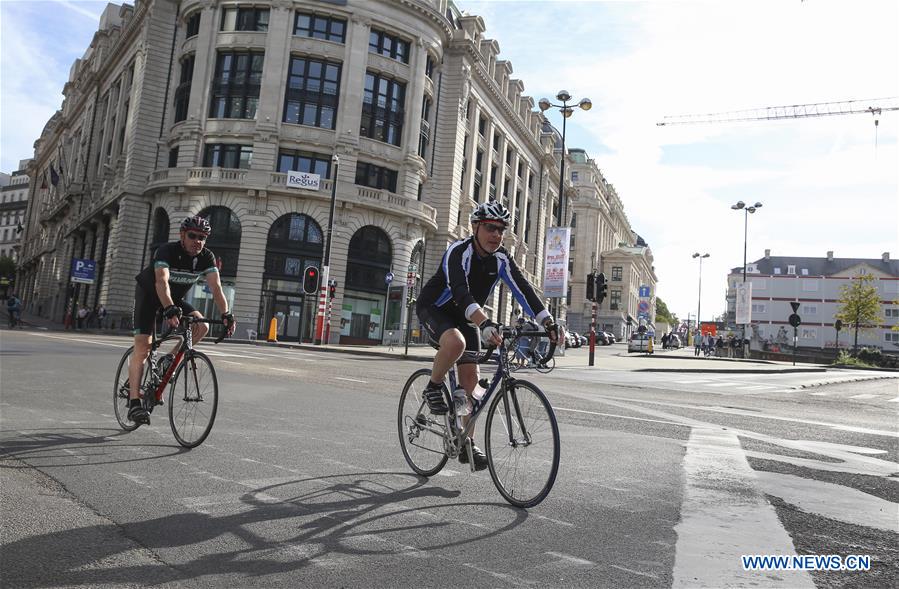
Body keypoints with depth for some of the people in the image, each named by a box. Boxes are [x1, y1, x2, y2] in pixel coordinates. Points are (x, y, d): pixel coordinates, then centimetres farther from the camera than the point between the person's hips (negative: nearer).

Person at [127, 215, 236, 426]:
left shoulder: (206, 257, -17)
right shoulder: (167, 251, -29)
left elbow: (216, 287, -26)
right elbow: (161, 282, -44)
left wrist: (226, 314, -40)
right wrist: (169, 310, -60)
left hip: (175, 299, 5)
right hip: (148, 294, -4)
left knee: (201, 326, -20)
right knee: (142, 348, -14)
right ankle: (134, 403, -12)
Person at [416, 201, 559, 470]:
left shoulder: (501, 259, -10)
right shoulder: (459, 252, -28)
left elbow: (524, 290, -19)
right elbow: (460, 291, -44)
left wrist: (548, 322, -33)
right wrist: (485, 323, -59)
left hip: (465, 317, 6)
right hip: (433, 308, -6)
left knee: (471, 376, -1)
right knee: (456, 342, -38)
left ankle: (467, 443, 10)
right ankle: (434, 387, -9)